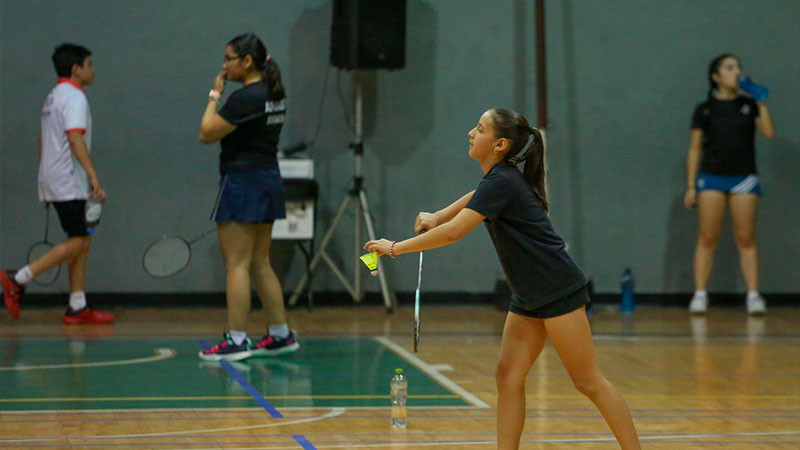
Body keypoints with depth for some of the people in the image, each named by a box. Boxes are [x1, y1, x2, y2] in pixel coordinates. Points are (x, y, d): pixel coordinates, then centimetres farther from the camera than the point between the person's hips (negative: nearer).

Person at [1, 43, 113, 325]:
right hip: (68, 183, -10)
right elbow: (75, 139, -23)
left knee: (82, 242, 8)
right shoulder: (74, 97, -12)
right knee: (76, 243, -9)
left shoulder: (53, 97, 18)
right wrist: (93, 176, -29)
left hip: (54, 182, 10)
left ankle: (77, 307, 5)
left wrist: (47, 183, 26)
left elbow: (43, 141, 23)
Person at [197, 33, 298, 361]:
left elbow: (207, 133, -13)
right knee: (260, 265, 15)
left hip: (242, 183, -9)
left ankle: (235, 341, -4)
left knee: (237, 265, -5)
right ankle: (281, 335, 17)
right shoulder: (274, 97, 11)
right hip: (269, 178, 10)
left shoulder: (245, 98, -17)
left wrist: (214, 95, -4)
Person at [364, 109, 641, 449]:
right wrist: (437, 216, 16)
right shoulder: (499, 178, 7)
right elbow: (477, 196, 33)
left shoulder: (502, 183, -20)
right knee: (508, 378, 3)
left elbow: (453, 233, -24)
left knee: (588, 382, -5)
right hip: (528, 297, 9)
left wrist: (395, 247, -15)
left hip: (558, 292, -9)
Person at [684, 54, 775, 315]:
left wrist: (760, 102, -5)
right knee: (707, 238, -4)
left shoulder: (748, 105, 10)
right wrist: (691, 186, 1)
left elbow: (768, 132, -4)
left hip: (744, 178, 1)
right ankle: (700, 295, -1)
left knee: (746, 239, -1)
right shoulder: (704, 110, 6)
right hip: (711, 177, -1)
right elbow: (694, 149, 6)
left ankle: (753, 295, 1)